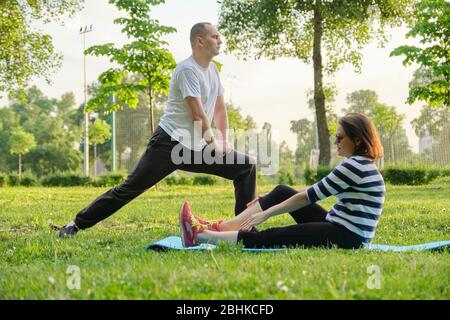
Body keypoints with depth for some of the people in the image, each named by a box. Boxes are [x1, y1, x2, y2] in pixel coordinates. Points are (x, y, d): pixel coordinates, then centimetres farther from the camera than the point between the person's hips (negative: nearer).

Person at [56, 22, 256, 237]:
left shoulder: (212, 69, 14)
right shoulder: (188, 70, -14)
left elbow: (220, 108, 21)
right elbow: (198, 115, -17)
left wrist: (224, 140, 10)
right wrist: (214, 143, -6)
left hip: (197, 147, 8)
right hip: (170, 143, -8)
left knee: (246, 167, 0)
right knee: (129, 189, -8)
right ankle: (77, 224, 3)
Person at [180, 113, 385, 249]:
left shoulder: (354, 165, -17)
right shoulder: (360, 164, 16)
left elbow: (310, 196, -16)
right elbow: (315, 192, 21)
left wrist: (267, 213, -9)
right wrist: (270, 201, 20)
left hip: (347, 237, -10)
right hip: (339, 227, 10)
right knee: (282, 192, 10)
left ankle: (200, 236, -12)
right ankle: (220, 228, 6)